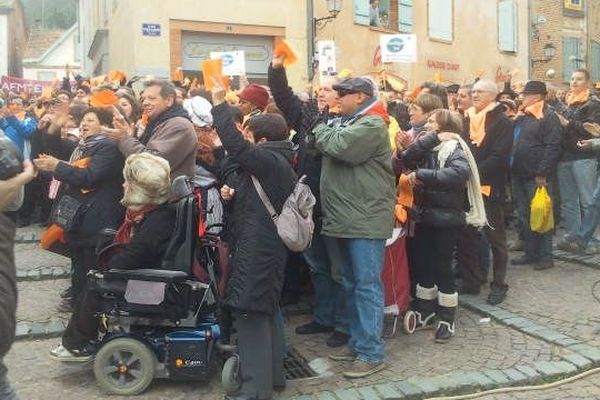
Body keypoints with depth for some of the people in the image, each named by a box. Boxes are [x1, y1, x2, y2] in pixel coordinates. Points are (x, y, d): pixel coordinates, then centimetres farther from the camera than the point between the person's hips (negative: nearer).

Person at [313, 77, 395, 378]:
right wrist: (326, 131, -2)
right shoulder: (343, 122, 20)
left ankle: (371, 353, 4)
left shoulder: (372, 125, -11)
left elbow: (339, 147, -22)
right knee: (351, 284, 15)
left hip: (365, 218, -9)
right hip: (345, 216, 10)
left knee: (367, 285, -4)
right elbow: (326, 145, 16)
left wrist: (322, 130, -5)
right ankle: (357, 342, 27)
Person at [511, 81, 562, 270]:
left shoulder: (549, 118, -8)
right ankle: (530, 253, 22)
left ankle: (545, 256, 8)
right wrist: (511, 169, 13)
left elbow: (552, 147, -16)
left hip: (536, 177, -8)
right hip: (519, 175, 8)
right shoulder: (521, 117, 16)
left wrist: (542, 173, -20)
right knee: (524, 218, 12)